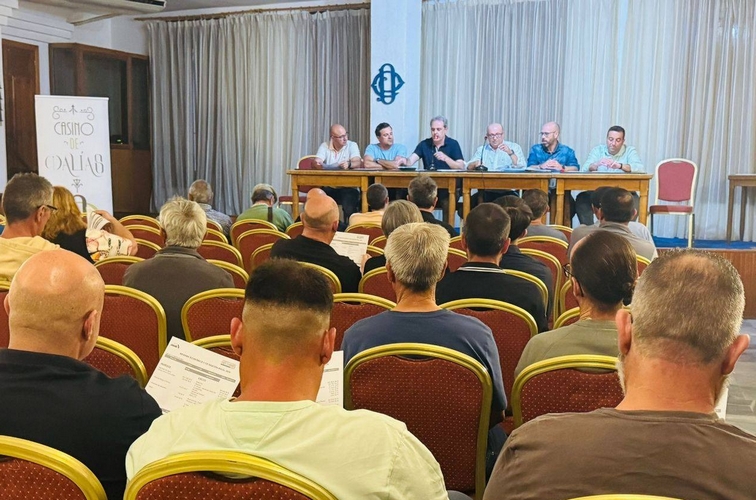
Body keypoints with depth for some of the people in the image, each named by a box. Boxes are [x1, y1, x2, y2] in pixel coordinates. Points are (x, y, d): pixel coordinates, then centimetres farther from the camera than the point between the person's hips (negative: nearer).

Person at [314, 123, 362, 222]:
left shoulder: (352, 145, 2)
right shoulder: (324, 146, 8)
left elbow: (358, 163, -14)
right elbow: (317, 162, -5)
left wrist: (349, 164, -37)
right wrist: (317, 163, -30)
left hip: (348, 187, -2)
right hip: (328, 187, 2)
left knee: (349, 208, -31)